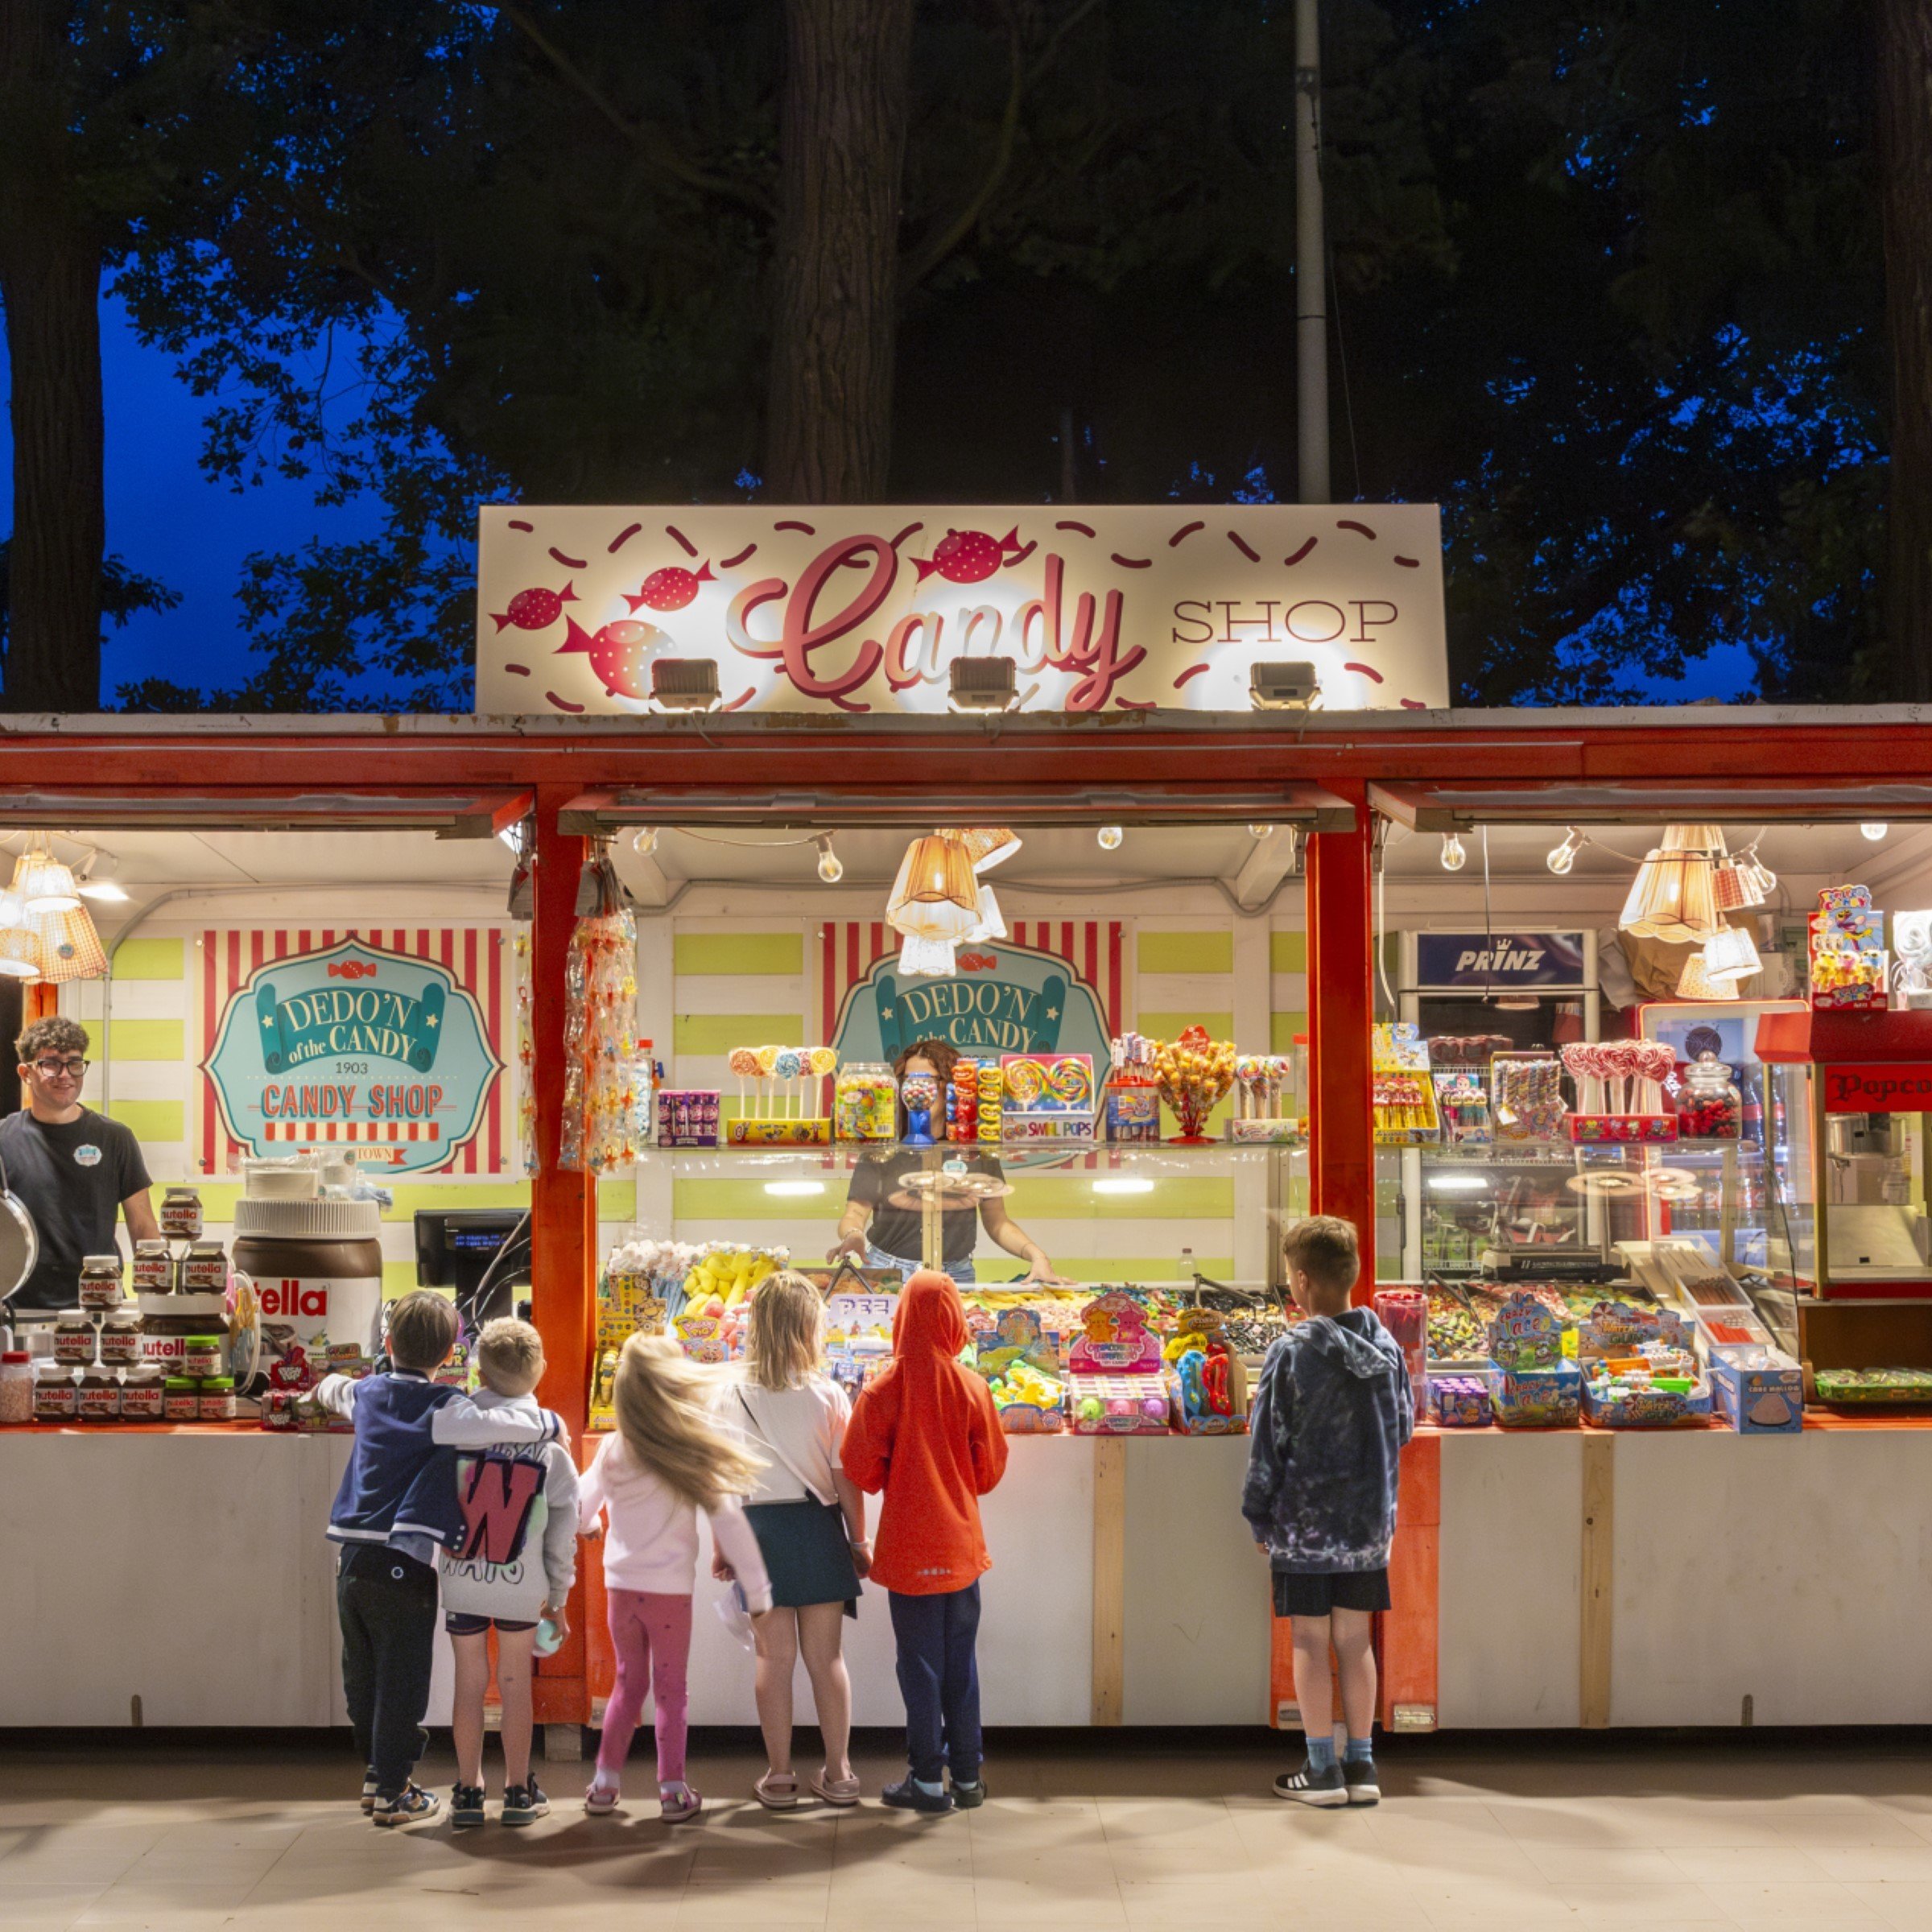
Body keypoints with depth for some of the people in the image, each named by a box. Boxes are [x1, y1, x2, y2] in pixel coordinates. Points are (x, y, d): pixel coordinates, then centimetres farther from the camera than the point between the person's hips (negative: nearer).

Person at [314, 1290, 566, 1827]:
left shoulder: (367, 1393, 11)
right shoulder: (442, 1409, -10)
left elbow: (335, 1390, 35)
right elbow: (496, 1425, -26)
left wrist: (328, 1386, 60)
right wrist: (550, 1423, -7)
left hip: (352, 1559, 7)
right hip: (403, 1566, -7)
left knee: (363, 1677, 19)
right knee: (402, 1682, 4)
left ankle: (377, 1771, 32)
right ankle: (392, 1793, 10)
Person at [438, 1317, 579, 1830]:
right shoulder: (550, 1442, -6)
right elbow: (563, 1530, 0)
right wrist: (558, 1598, 10)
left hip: (462, 1580, 0)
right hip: (522, 1585, 1)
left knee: (469, 1683, 11)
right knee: (515, 1685, 12)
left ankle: (468, 1791, 17)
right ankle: (519, 1792, 18)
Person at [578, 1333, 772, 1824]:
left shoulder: (612, 1452, -4)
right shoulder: (692, 1457, -13)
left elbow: (579, 1511, 9)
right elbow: (729, 1523, -14)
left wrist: (592, 1524, 34)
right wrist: (757, 1591, -8)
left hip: (621, 1586, 3)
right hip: (670, 1588, -3)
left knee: (628, 1683, 18)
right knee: (670, 1689, 10)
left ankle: (605, 1783, 20)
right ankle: (673, 1792, 12)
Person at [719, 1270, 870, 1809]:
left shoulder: (732, 1395, -3)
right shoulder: (828, 1395, -6)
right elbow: (846, 1478, -4)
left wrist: (721, 1547, 9)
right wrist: (858, 1542, 6)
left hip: (758, 1528, 0)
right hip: (819, 1527, 0)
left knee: (774, 1657, 8)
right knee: (826, 1655, 9)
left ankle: (778, 1776, 13)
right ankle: (838, 1773, 15)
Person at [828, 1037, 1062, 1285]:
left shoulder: (977, 1148, 6)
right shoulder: (882, 1148, 2)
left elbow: (997, 1221, 11)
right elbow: (855, 1213, -1)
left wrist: (1036, 1255, -5)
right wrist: (852, 1235, -24)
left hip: (956, 1276, 1)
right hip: (888, 1272, -1)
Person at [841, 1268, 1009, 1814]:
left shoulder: (882, 1391, -13)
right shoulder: (972, 1388, -7)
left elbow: (860, 1468, -9)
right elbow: (992, 1467, 1)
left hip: (908, 1547, -2)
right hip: (961, 1543, 2)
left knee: (920, 1665, 5)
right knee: (961, 1661, 12)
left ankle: (928, 1780, 10)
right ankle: (967, 1775, 18)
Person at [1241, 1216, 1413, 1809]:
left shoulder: (1292, 1352, -14)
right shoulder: (1386, 1348, -1)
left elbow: (1266, 1444, -10)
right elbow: (1403, 1428, 10)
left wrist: (1259, 1518, -1)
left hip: (1306, 1525, -4)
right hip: (1370, 1523, 4)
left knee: (1311, 1642, 5)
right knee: (1355, 1640, 12)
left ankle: (1323, 1770, 8)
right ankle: (1361, 1766, 15)